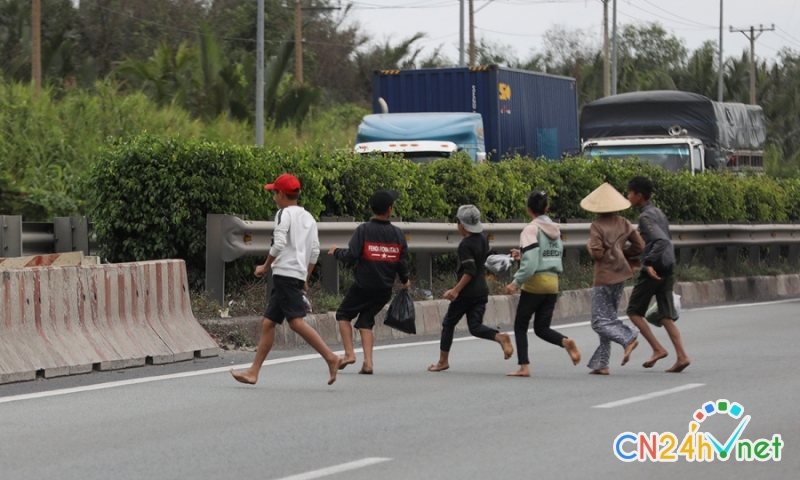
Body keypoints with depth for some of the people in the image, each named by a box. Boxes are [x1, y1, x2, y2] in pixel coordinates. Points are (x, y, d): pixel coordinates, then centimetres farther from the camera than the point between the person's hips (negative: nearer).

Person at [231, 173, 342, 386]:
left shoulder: (284, 213, -5)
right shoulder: (308, 217, 18)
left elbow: (279, 244, -15)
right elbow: (315, 251, 15)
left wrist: (265, 266, -2)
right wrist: (305, 278, 20)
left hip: (285, 273, -9)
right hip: (297, 276, 9)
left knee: (296, 321, -17)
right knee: (268, 322, 10)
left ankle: (331, 357, -25)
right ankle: (253, 372, 10)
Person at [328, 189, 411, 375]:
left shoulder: (364, 230, -11)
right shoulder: (397, 233, 0)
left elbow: (351, 255, -15)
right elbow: (403, 260, 4)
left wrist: (336, 252, 6)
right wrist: (405, 280, 23)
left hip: (364, 286, -4)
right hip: (385, 288, 4)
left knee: (344, 314, 15)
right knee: (366, 321, 13)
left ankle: (349, 353, 2)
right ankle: (368, 362, 0)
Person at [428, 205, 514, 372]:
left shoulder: (465, 244, -17)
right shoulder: (483, 239, 6)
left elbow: (470, 271, -22)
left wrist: (456, 290, -22)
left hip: (466, 292, -7)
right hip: (482, 291, 7)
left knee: (448, 323, 9)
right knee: (475, 327, 5)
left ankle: (443, 361, 14)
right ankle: (500, 337, -22)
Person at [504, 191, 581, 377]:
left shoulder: (531, 229, -11)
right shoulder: (555, 230, 12)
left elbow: (530, 263, -20)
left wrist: (516, 282, -15)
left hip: (535, 283, -6)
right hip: (553, 283, 6)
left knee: (520, 326, 8)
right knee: (541, 328, 11)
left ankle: (524, 367, 2)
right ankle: (565, 342, -17)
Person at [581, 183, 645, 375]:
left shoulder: (597, 226, -13)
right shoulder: (623, 224, 5)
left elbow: (597, 253, -19)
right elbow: (639, 246, 5)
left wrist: (590, 245, 1)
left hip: (604, 277, -7)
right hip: (621, 275, 7)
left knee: (600, 322, -2)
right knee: (609, 318, 12)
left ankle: (628, 338, -25)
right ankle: (601, 363, 11)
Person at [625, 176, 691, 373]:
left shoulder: (646, 216, -12)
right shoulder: (659, 213, 16)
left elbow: (661, 240, -26)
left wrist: (649, 263, -29)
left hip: (652, 270, -9)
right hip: (667, 268, 9)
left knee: (634, 311, 4)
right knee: (666, 315, 6)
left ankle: (658, 349, -4)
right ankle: (682, 356, -3)